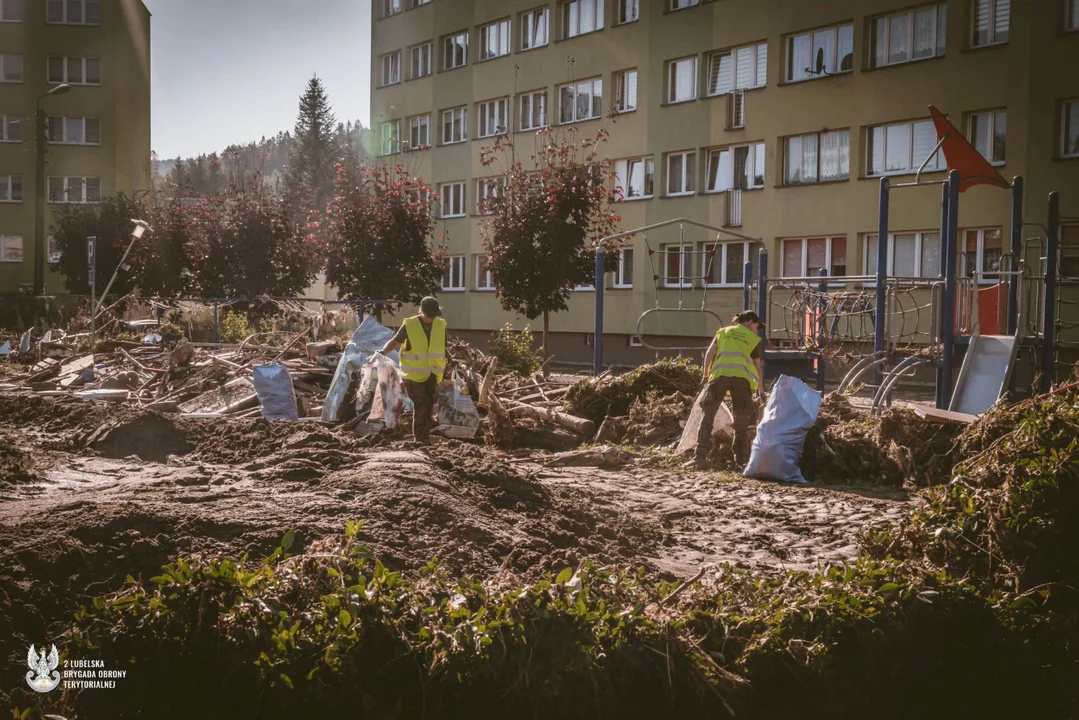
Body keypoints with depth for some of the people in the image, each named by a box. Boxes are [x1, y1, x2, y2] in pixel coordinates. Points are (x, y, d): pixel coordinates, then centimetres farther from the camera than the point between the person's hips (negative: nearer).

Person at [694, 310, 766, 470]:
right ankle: (742, 460, 12)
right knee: (742, 422, 11)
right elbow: (757, 368, 25)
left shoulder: (723, 331, 26)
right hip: (742, 376, 0)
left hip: (720, 374, 0)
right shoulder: (754, 339, 23)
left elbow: (709, 353, 13)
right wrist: (761, 391, 36)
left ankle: (700, 458, -5)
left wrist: (707, 375, 23)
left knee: (708, 418, 4)